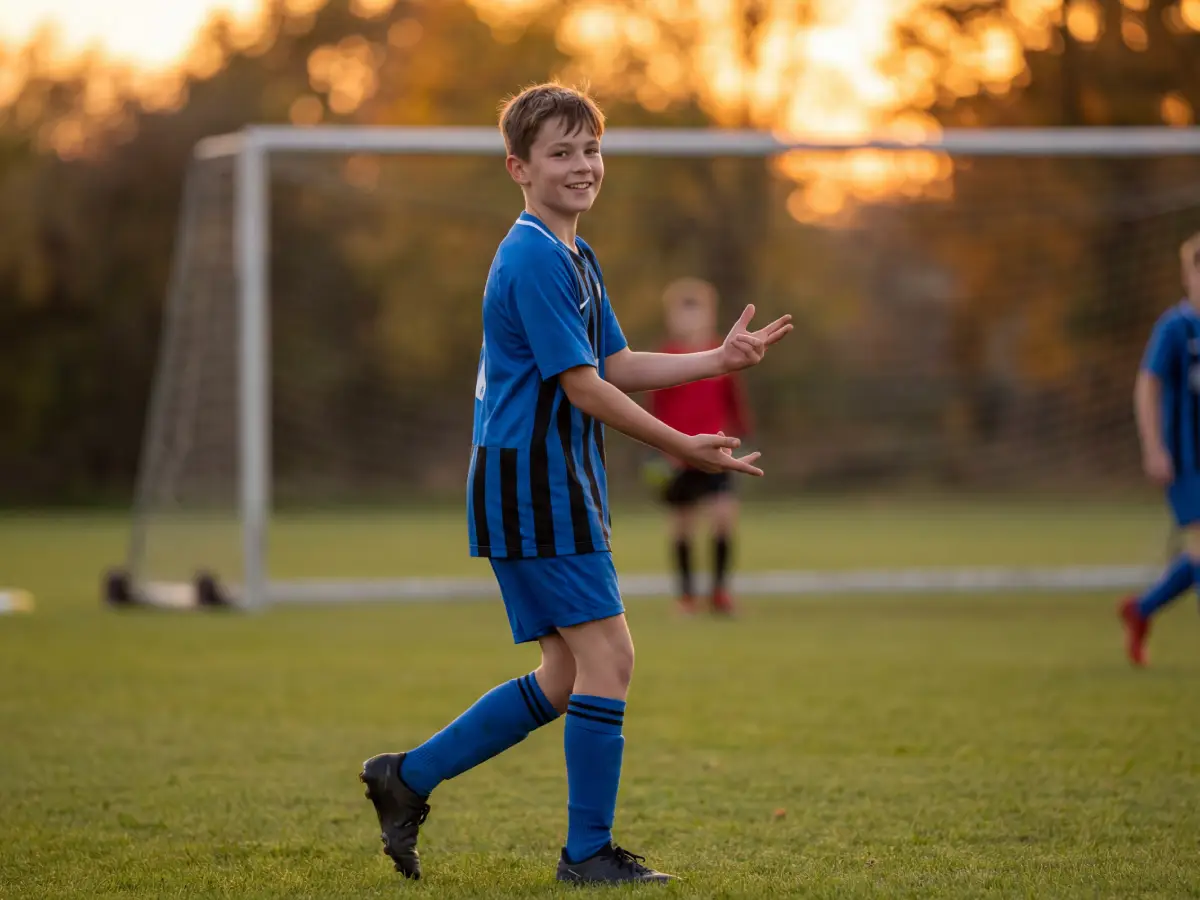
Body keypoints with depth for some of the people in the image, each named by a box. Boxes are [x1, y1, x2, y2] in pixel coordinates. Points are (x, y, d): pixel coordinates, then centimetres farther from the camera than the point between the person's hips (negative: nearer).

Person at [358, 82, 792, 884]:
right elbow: (583, 386, -17)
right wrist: (684, 449, -13)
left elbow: (618, 365, 20)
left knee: (565, 679, 11)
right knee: (607, 654, -9)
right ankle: (589, 850, -1)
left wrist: (719, 360, 7)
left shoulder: (575, 258, 17)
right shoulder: (534, 259, -15)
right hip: (530, 482, -10)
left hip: (559, 486, 10)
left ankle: (408, 778, 18)